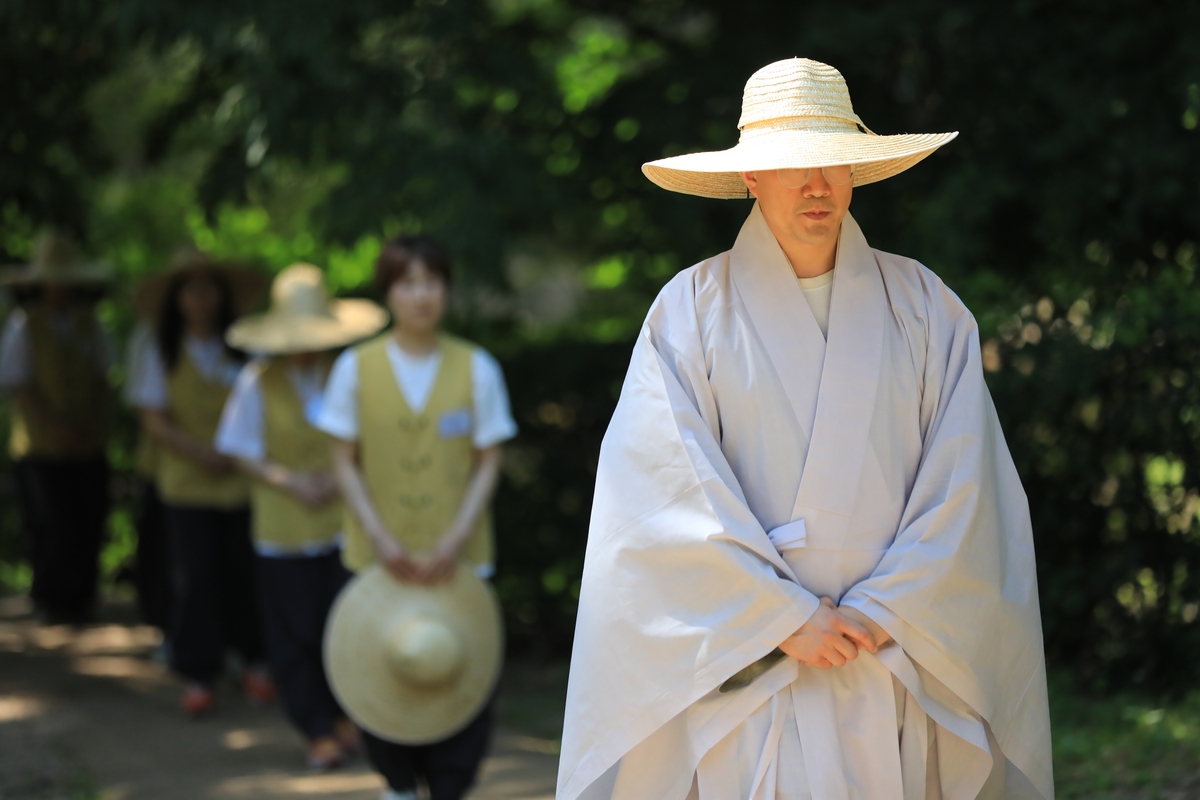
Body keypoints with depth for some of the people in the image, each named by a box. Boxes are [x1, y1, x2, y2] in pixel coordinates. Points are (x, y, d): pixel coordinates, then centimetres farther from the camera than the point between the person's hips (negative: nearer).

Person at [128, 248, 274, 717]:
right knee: (194, 576, -1)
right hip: (186, 484, -1)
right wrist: (200, 452, -15)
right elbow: (154, 421, -3)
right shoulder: (161, 355, 2)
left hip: (243, 480, 1)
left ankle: (255, 663, 19)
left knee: (244, 571, 4)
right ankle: (198, 675, 7)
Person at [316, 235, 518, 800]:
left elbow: (488, 462, 1)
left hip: (456, 559, 0)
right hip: (378, 557, 0)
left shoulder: (477, 367, -1)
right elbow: (344, 461, 2)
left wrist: (457, 538, -12)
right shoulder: (356, 367, 0)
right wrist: (379, 537, -10)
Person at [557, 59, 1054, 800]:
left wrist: (879, 614, -9)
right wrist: (788, 619, -12)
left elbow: (962, 486, 1)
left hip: (893, 672, 2)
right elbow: (670, 493, -7)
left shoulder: (924, 307, 7)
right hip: (746, 670, -1)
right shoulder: (692, 307, 2)